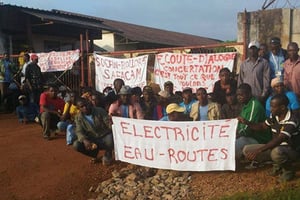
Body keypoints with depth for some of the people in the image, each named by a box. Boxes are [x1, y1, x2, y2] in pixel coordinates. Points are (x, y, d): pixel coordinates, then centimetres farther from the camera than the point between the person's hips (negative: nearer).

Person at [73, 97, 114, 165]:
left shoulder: (100, 111, -8)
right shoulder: (78, 118, -2)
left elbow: (109, 123, -15)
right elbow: (79, 131, -11)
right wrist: (84, 140, -33)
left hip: (105, 137, -2)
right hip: (92, 140, 2)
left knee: (111, 138, -37)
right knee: (76, 145, -23)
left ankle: (108, 154, -1)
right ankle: (94, 155, 7)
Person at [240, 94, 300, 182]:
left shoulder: (291, 121, -27)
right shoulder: (274, 116, -4)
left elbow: (279, 140, -38)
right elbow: (262, 126, 13)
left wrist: (259, 151, -45)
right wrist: (247, 122, -6)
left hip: (292, 150, -7)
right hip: (276, 147, 7)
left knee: (276, 152, -44)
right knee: (247, 150, -5)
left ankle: (288, 170, -8)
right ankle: (278, 164, 7)